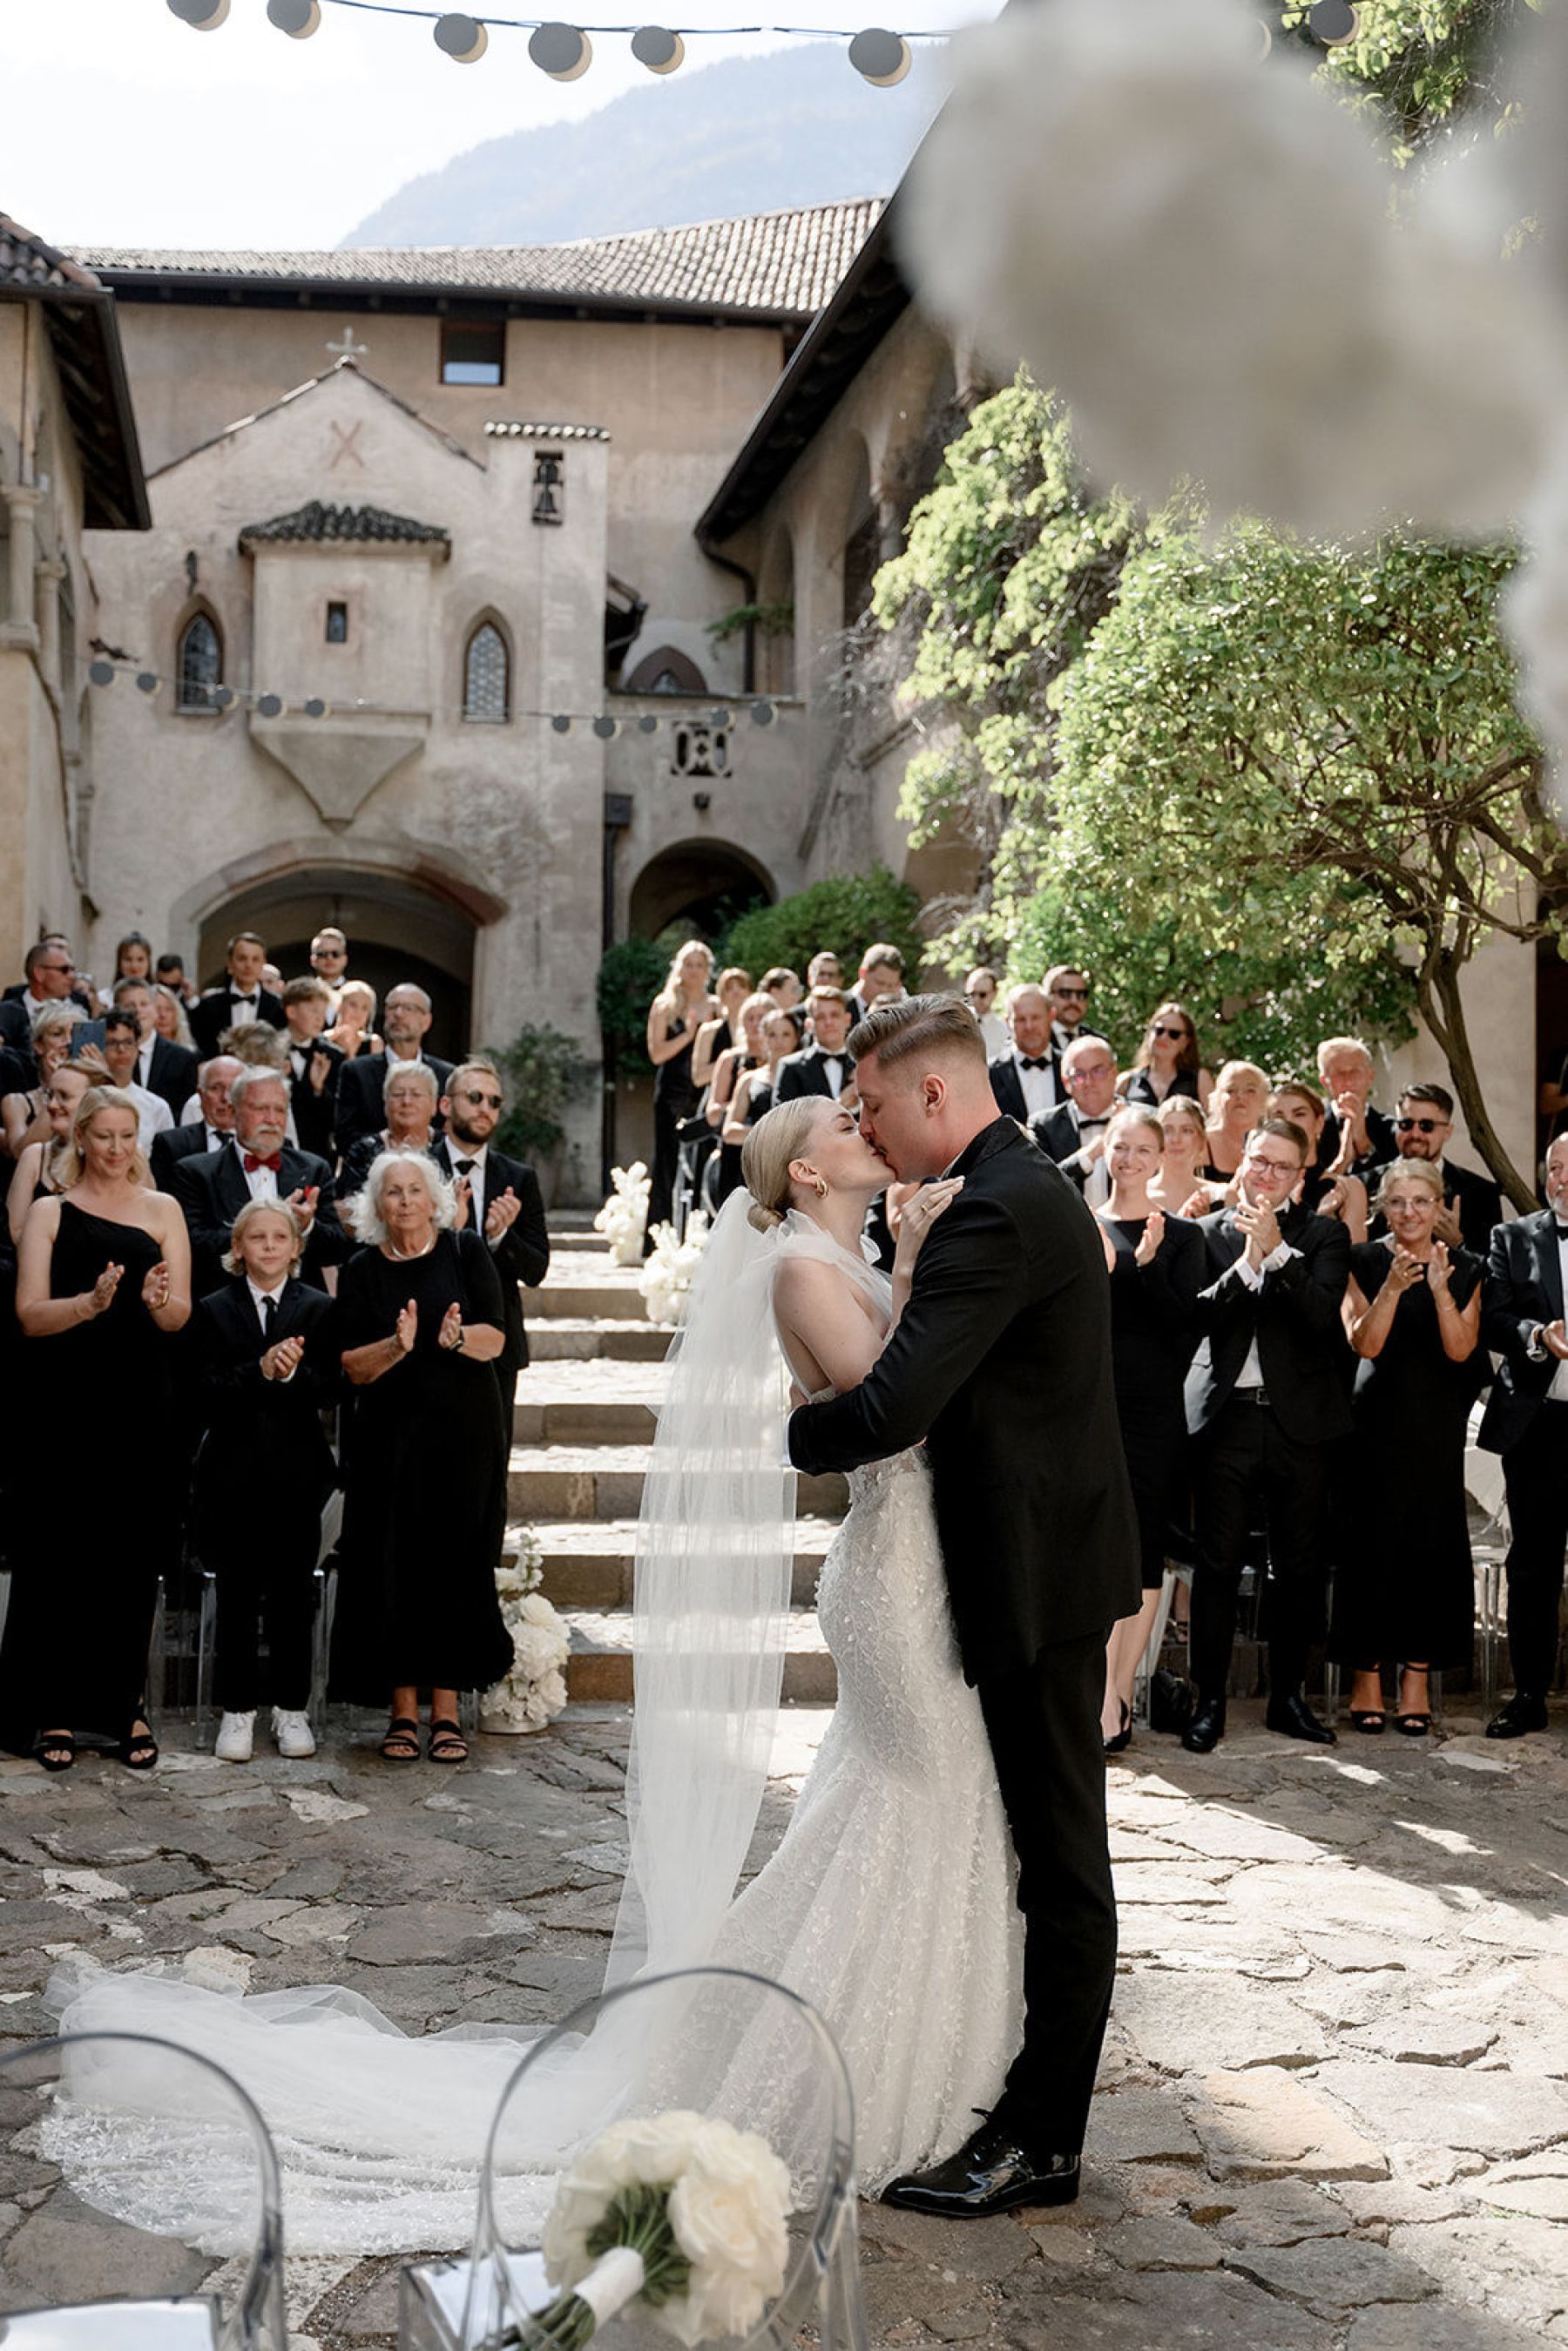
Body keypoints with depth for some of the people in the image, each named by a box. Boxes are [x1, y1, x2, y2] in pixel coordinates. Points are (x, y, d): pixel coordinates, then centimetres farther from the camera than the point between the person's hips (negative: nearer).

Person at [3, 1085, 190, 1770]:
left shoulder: (162, 1211, 10)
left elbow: (179, 1317, 2)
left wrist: (157, 1301, -21)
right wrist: (91, 1302, -22)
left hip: (143, 1406, 1)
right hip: (66, 1402, -1)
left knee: (134, 1558, 3)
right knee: (61, 1556, -1)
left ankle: (125, 1703, 12)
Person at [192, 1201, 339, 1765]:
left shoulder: (319, 1309, 6)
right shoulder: (214, 1311, 5)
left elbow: (330, 1390, -3)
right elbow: (208, 1391, -7)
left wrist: (294, 1374, -22)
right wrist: (261, 1370, -21)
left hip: (296, 1470, 0)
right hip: (233, 1471, 0)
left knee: (293, 1593, 4)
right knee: (237, 1596, 3)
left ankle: (292, 1708, 14)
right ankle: (237, 1710, 11)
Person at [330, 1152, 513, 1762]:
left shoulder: (466, 1252, 2)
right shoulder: (362, 1270, 4)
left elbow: (494, 1340, -6)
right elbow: (353, 1366, -3)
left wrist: (456, 1337, -26)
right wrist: (398, 1345, -22)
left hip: (464, 1434, -1)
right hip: (389, 1439, 1)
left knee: (455, 1567, -1)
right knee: (393, 1569, -1)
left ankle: (446, 1710, 7)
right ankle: (403, 1710, 7)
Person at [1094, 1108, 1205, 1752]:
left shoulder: (1181, 1236, 6)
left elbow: (1183, 1324, -3)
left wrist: (1147, 1265, -16)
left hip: (1152, 1410, 0)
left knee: (1142, 1555, 1)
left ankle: (1114, 1696, 7)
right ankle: (1109, 1704, -1)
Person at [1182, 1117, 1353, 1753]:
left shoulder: (1324, 1235, 7)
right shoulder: (1208, 1232, 7)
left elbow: (1322, 1312, -9)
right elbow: (1199, 1314, -5)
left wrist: (1275, 1250, -16)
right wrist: (1246, 1262, -17)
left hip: (1299, 1418, 1)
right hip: (1226, 1415, -1)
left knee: (1298, 1568, 8)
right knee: (1218, 1564, -1)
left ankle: (1287, 1696, 20)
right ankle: (1210, 1701, 7)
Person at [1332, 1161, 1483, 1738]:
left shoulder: (1465, 1269, 5)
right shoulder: (1364, 1263, 1)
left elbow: (1461, 1350, -5)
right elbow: (1365, 1344, -10)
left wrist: (1440, 1290, -19)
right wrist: (1394, 1287, -23)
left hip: (1437, 1428, 2)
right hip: (1377, 1424, -1)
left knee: (1430, 1543, 1)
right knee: (1372, 1544, -2)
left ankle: (1417, 1677, 10)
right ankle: (1367, 1676, 7)